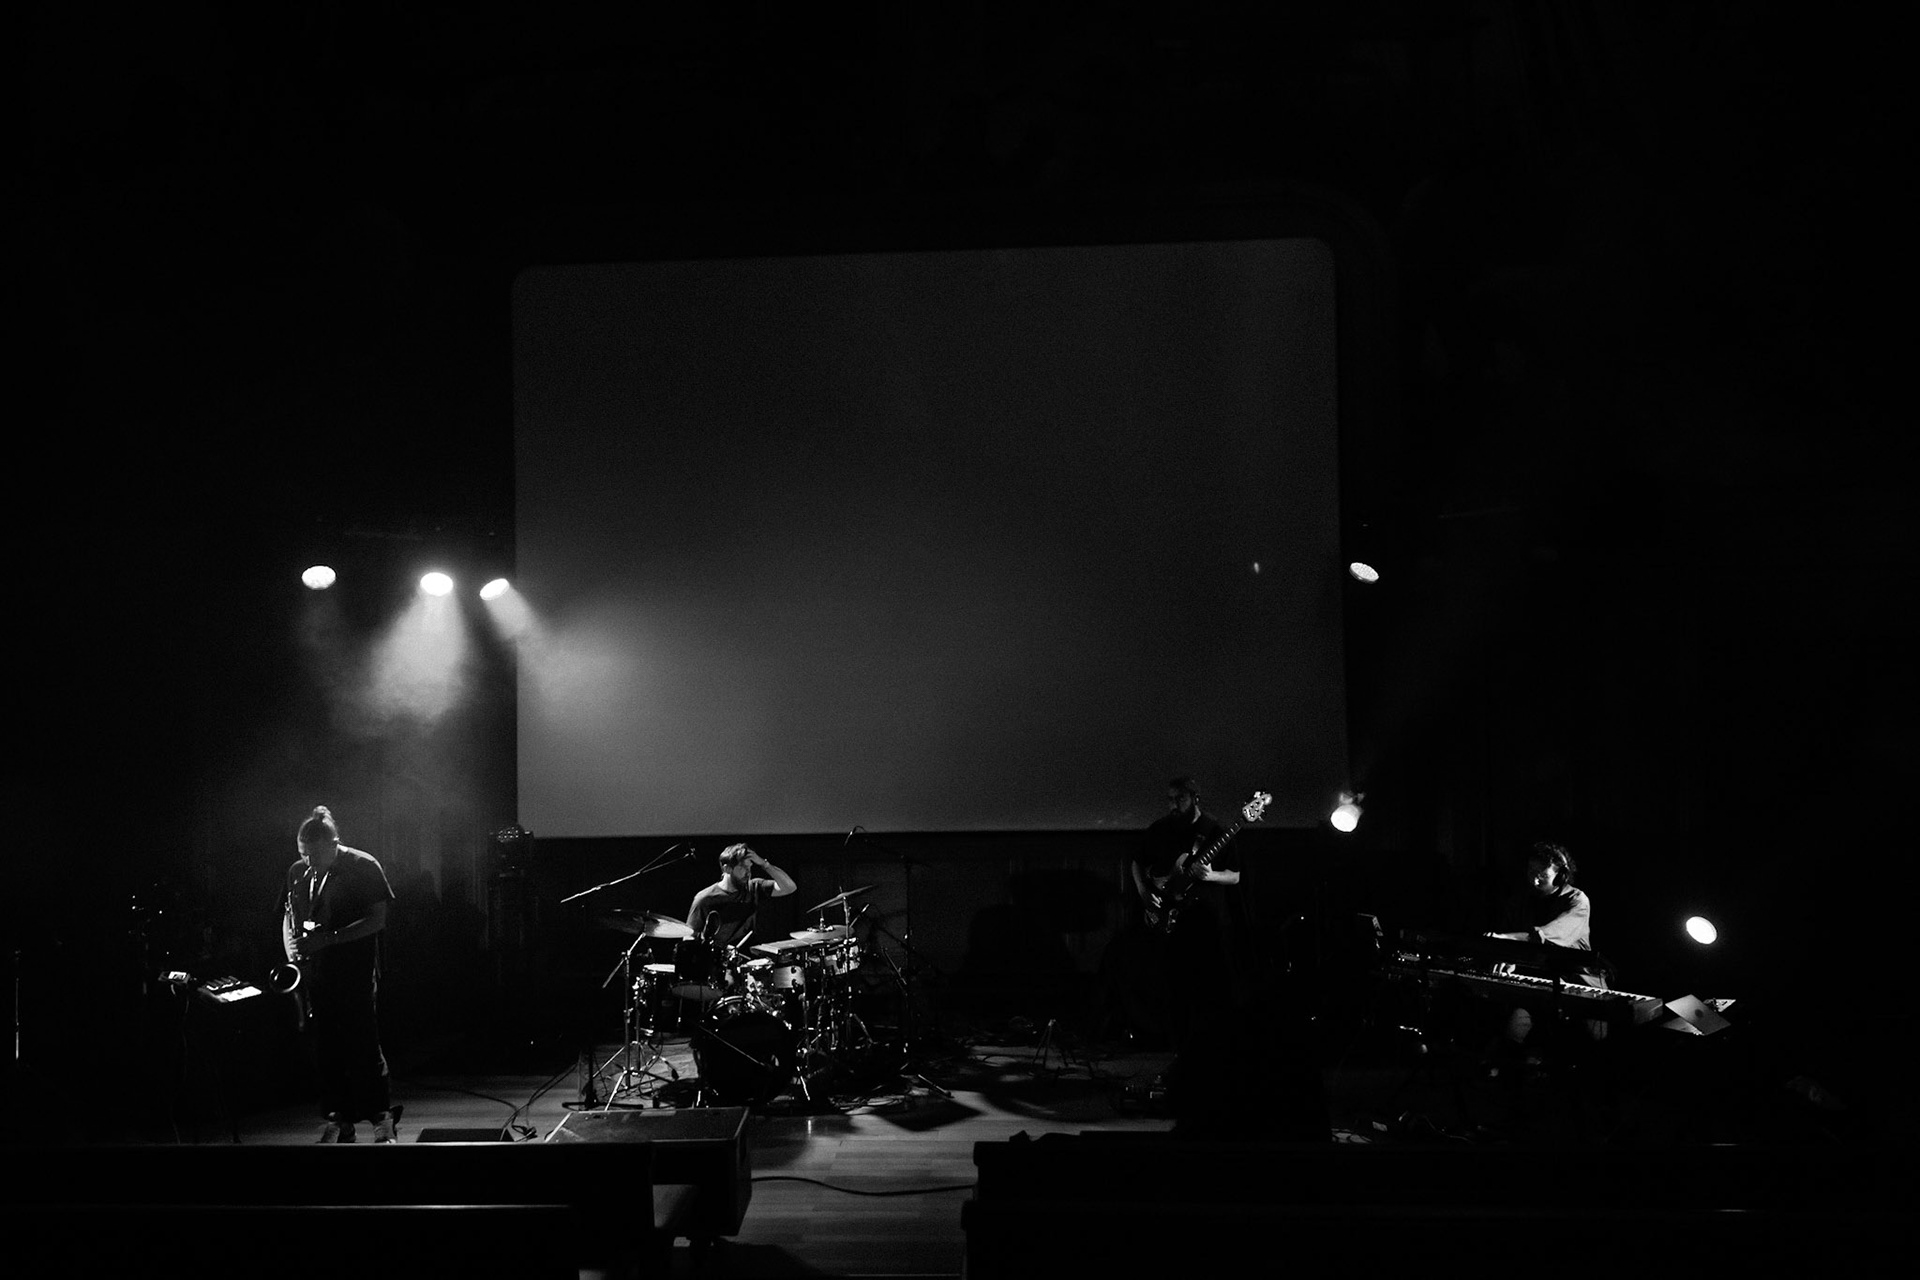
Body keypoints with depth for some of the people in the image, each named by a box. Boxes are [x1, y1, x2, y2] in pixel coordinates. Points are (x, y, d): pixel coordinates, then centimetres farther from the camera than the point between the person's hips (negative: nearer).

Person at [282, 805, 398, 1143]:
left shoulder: (363, 867, -7)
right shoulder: (297, 872, 9)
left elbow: (378, 919, -11)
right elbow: (288, 917, 18)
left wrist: (329, 938, -20)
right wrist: (292, 953, -2)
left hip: (355, 973, -5)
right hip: (315, 974, 5)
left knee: (363, 1047, -5)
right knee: (324, 1049, 5)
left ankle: (383, 1118, 5)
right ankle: (339, 1120, 14)